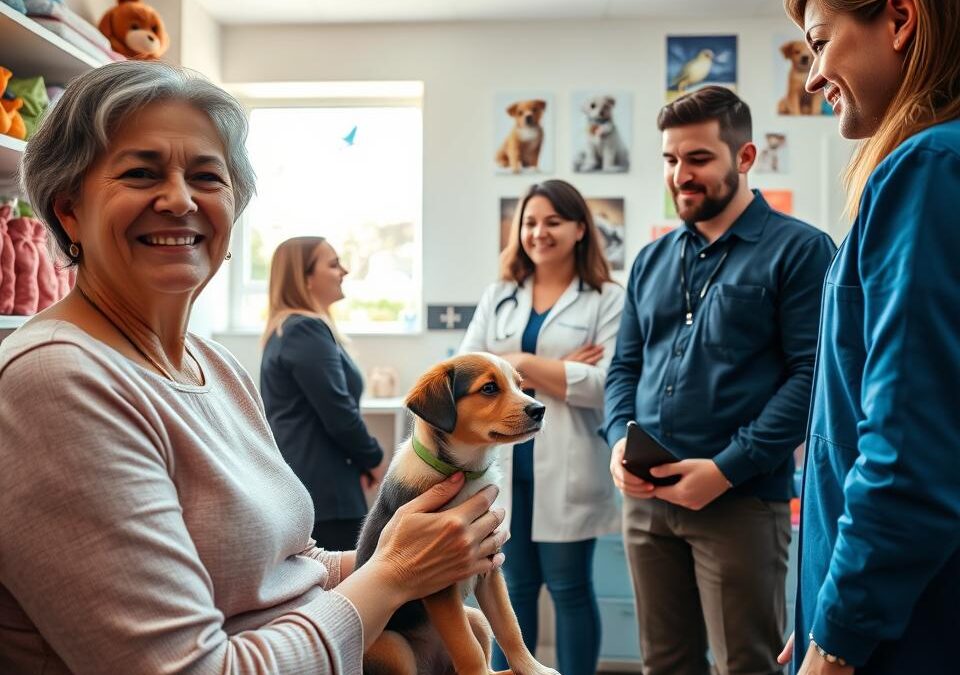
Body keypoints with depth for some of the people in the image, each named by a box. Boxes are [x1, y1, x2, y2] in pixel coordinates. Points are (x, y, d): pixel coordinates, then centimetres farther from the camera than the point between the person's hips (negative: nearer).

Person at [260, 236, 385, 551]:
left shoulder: (286, 328, 17)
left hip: (299, 482, 10)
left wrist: (359, 459, 8)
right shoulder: (307, 330, -15)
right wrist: (373, 458, -3)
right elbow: (338, 411, -20)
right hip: (319, 487, -10)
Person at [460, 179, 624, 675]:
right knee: (513, 588, 12)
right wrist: (553, 372, -10)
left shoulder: (607, 299, -1)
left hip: (566, 466, -4)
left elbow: (605, 384, -13)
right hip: (503, 461, 4)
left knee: (570, 588, 7)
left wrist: (522, 363, -10)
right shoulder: (498, 296, 12)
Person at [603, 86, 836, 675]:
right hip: (646, 498, 6)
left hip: (742, 499, -5)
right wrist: (620, 439, -3)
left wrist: (729, 468, -18)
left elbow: (810, 374, -12)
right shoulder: (652, 260, 14)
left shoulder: (799, 249, -4)